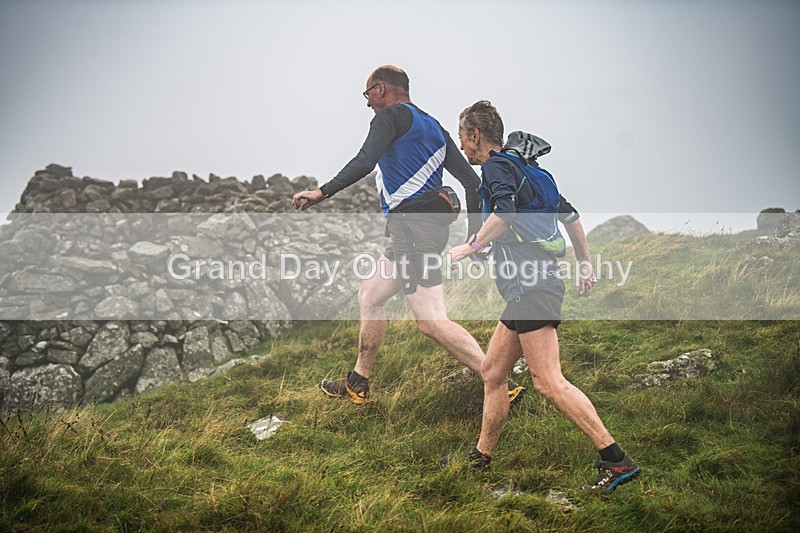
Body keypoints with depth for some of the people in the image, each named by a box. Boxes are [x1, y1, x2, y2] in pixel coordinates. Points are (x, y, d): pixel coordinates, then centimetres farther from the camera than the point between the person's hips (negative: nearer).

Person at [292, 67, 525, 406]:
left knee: (431, 322, -14)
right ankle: (357, 384, 28)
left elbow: (364, 163, -19)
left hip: (412, 225, -10)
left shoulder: (390, 115, -2)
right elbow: (471, 180, 17)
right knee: (370, 296, 20)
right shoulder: (433, 127, 22)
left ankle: (503, 387, -17)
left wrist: (323, 193, -13)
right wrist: (474, 234, 18)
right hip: (431, 225, 10)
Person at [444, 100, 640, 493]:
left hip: (531, 289, -10)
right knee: (491, 372, 15)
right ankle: (480, 458, 22)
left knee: (548, 382, -13)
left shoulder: (497, 164, -5)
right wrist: (585, 265, 29)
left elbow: (506, 210, -25)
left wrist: (471, 247, -17)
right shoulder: (527, 168, 23)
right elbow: (570, 214, 26)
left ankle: (616, 460, -15)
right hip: (527, 288, 10)